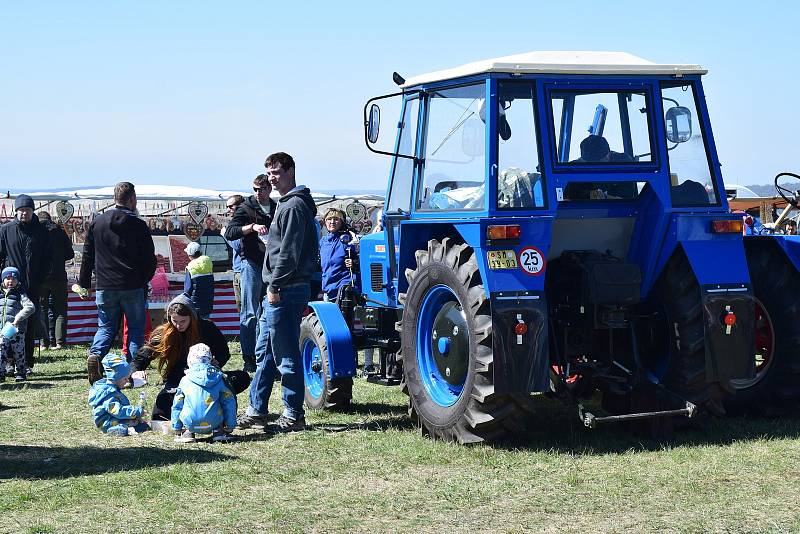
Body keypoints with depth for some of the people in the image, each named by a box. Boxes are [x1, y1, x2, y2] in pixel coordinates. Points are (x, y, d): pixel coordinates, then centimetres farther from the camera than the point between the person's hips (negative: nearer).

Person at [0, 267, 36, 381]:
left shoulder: (20, 294, -1)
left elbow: (30, 307, -14)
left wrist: (18, 318, -21)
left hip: (17, 328, -4)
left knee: (18, 351, 4)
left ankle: (21, 372, 16)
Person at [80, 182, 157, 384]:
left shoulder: (97, 223, 4)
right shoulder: (138, 225, -6)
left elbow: (87, 256, 8)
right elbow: (149, 259, -3)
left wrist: (83, 282, 17)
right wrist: (144, 280, 14)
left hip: (105, 287, 3)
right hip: (132, 287, -3)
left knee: (106, 327, 13)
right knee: (135, 328, 8)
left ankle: (95, 354, -15)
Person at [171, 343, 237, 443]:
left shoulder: (185, 380, 8)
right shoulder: (218, 377, 8)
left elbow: (177, 406, 13)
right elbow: (229, 402, 11)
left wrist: (176, 429, 24)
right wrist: (230, 426, 19)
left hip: (191, 424, 0)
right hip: (214, 423, 1)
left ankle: (187, 432, 9)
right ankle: (218, 431, 15)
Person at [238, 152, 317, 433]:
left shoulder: (294, 205, -14)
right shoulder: (287, 204, 19)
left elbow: (289, 251, -20)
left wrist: (276, 286, -18)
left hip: (285, 291, -11)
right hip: (277, 291, 11)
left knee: (286, 356, -5)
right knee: (265, 352, 15)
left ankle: (293, 415, 2)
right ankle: (256, 410, 23)